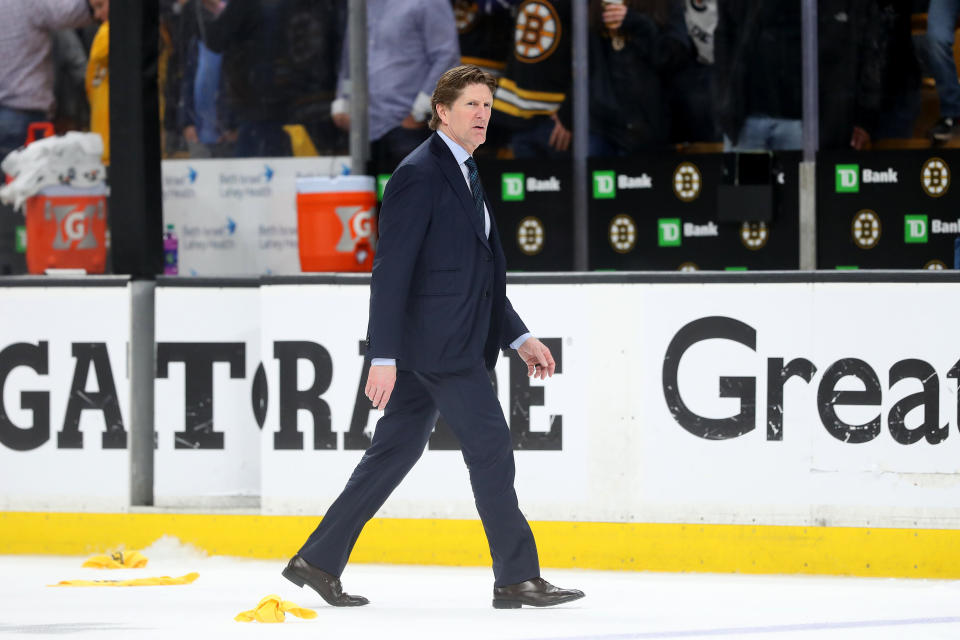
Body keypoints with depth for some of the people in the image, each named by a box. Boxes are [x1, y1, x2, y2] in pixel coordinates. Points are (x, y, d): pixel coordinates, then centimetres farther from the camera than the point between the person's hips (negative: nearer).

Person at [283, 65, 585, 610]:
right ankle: (518, 577, -2)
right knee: (491, 447, -7)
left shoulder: (466, 175, 18)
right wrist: (383, 357, -20)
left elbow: (479, 275, 24)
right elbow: (391, 270, -16)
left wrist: (519, 338, 18)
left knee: (396, 452, 11)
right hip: (437, 341, -10)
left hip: (456, 339, 10)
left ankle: (318, 560, 16)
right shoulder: (419, 175, -12)